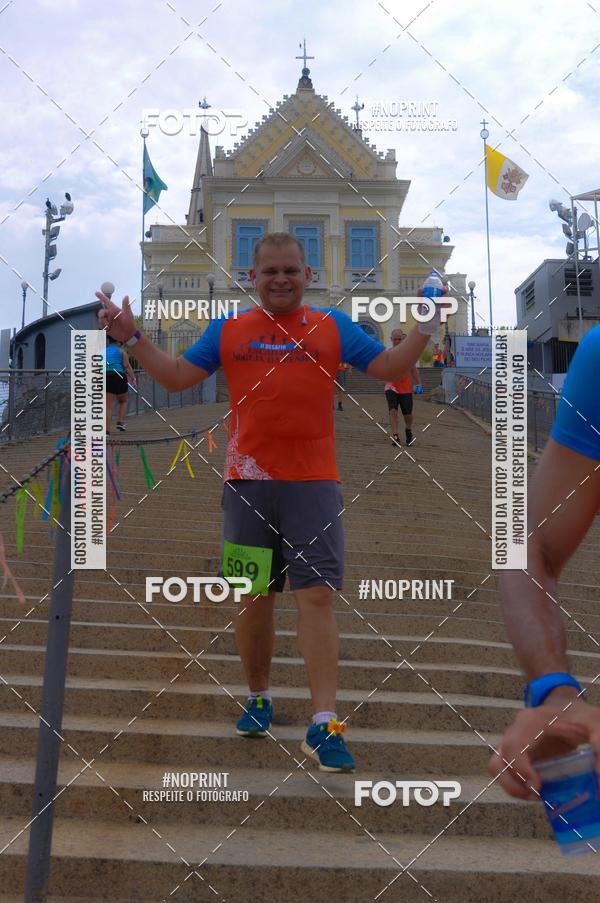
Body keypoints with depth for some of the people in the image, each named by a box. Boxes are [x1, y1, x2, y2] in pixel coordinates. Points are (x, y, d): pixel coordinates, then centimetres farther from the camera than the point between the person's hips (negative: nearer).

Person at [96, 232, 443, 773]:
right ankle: (259, 699, 31)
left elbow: (387, 368, 6)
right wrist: (132, 338, 4)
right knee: (254, 599, 11)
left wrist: (425, 329, -6)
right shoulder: (227, 332, 10)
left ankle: (324, 725, -6)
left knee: (317, 596, -9)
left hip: (314, 484, -2)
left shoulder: (333, 327, 8)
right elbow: (176, 376, 12)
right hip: (248, 484, 2)